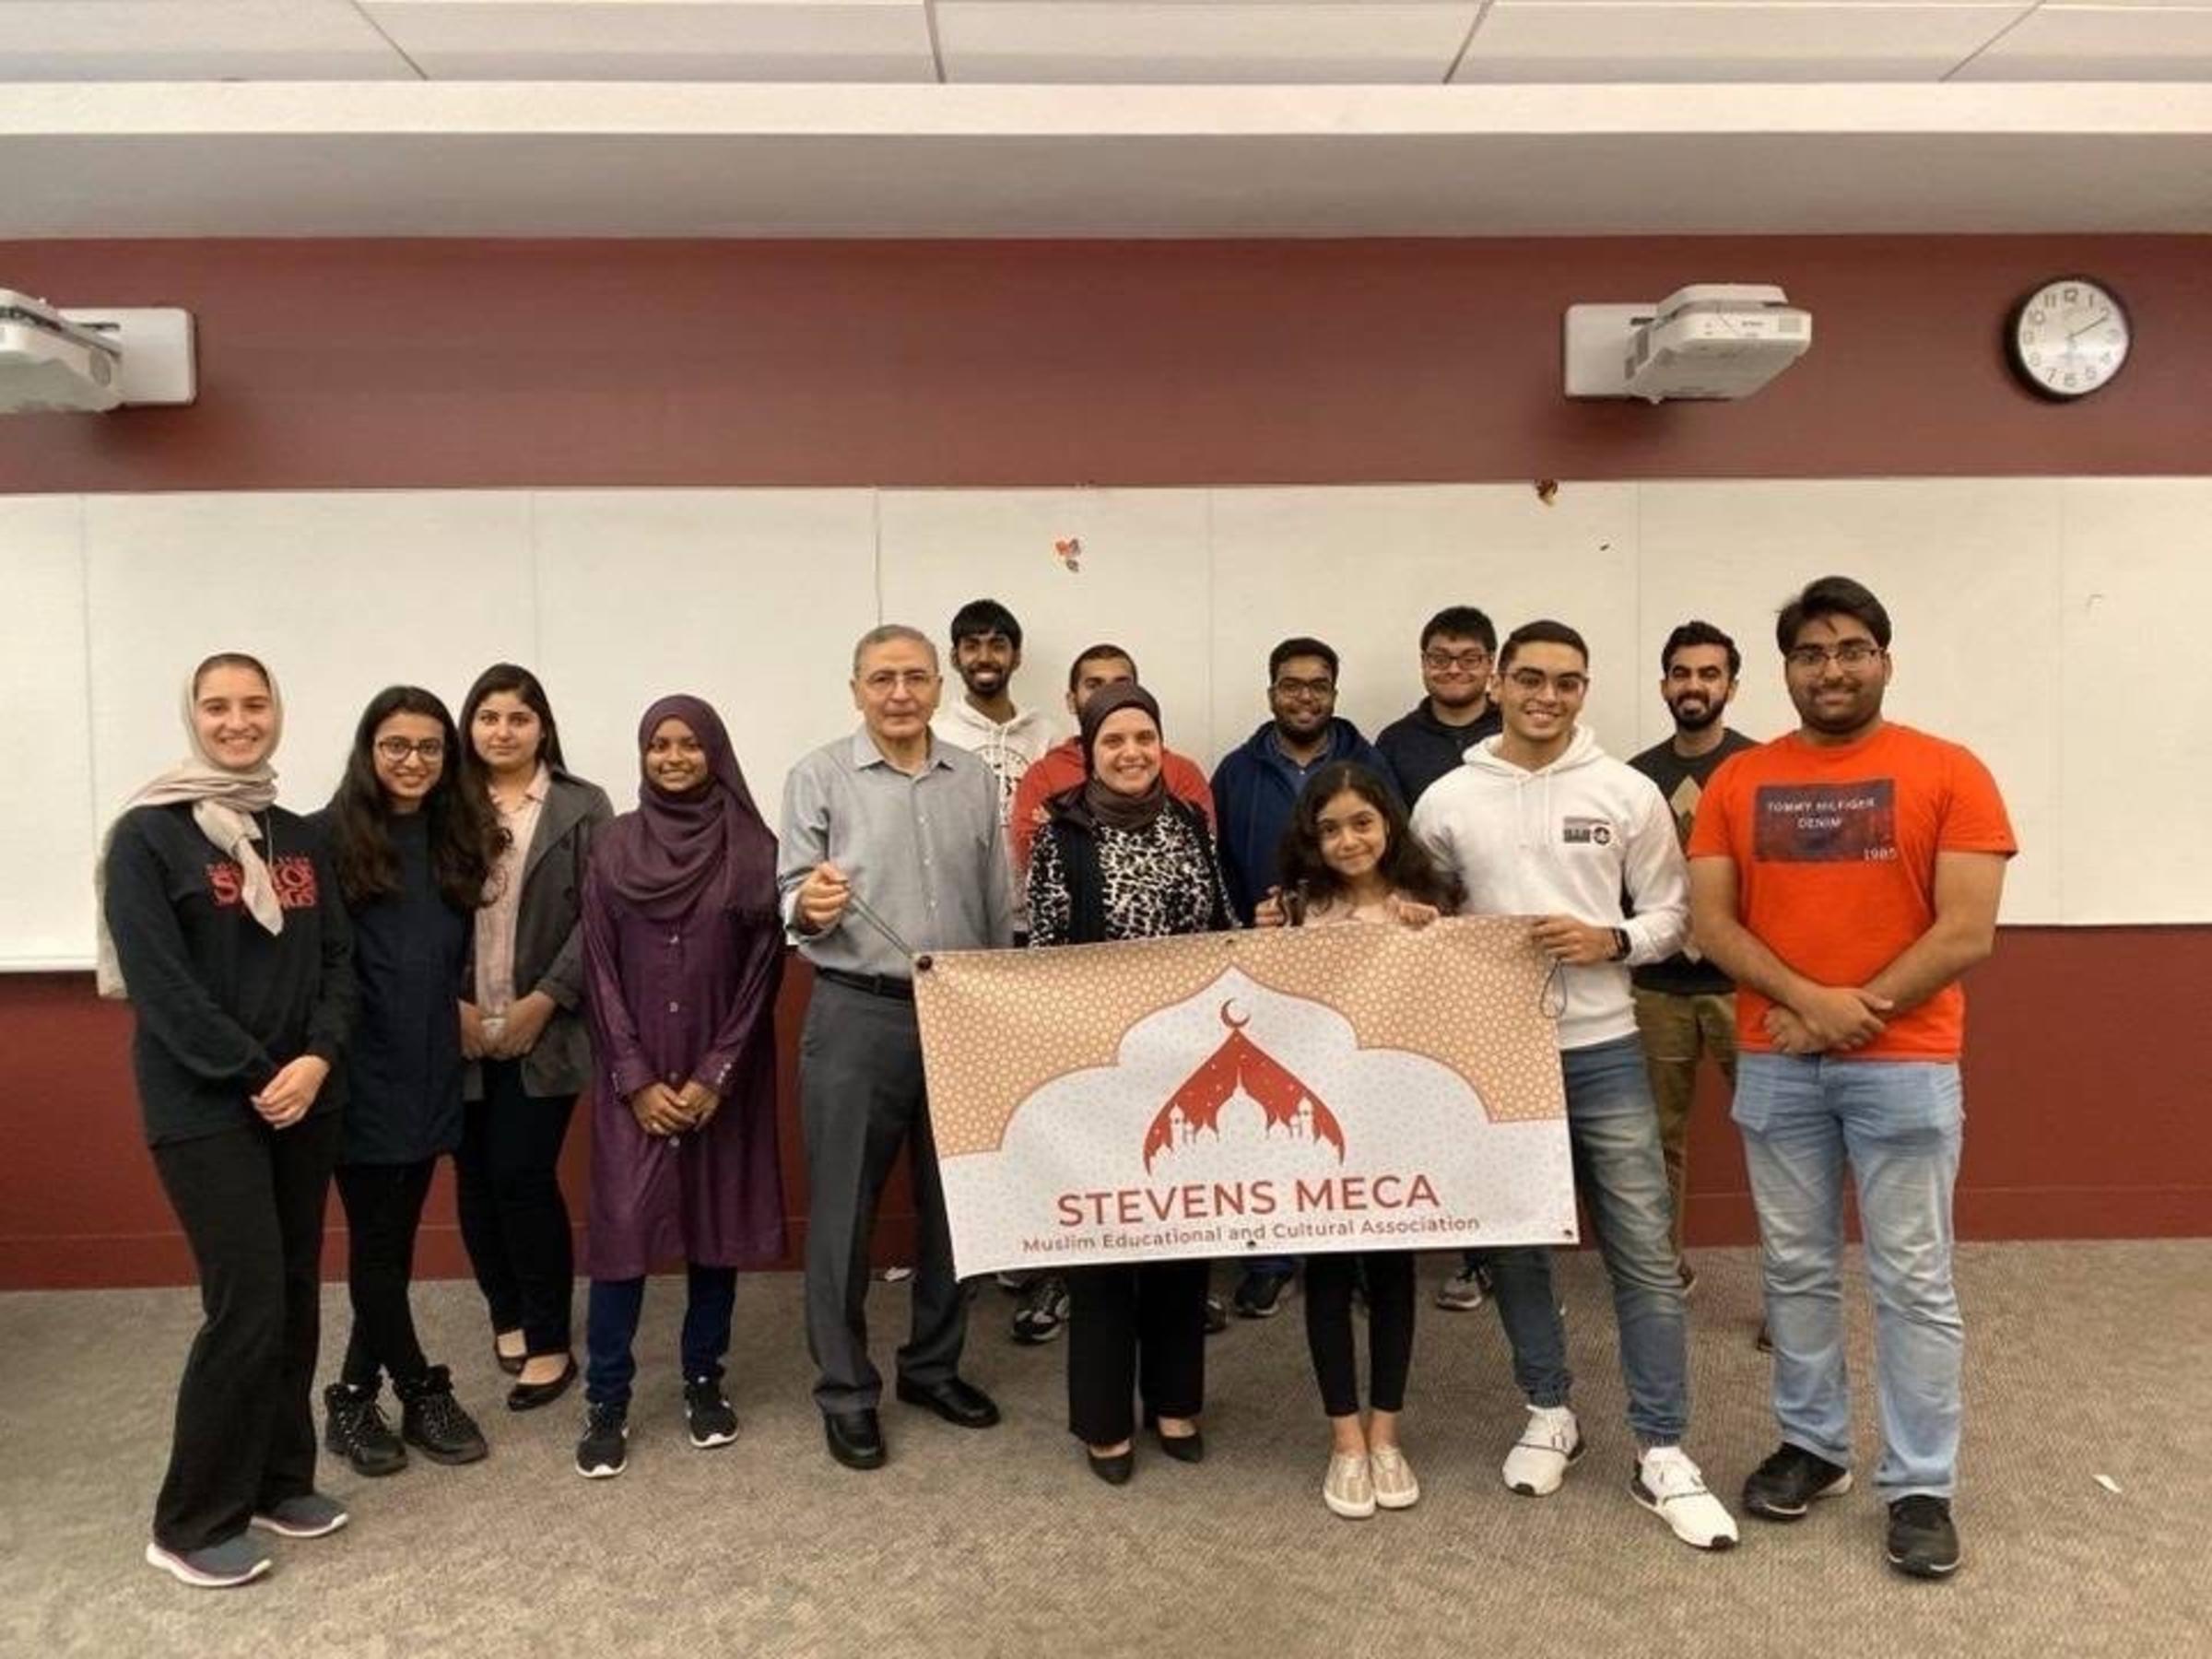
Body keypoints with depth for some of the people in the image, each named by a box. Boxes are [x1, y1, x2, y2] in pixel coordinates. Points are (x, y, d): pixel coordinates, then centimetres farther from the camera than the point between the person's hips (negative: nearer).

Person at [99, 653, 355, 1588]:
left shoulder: (301, 838, 10)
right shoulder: (148, 835, -6)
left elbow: (336, 959, 6)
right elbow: (157, 981, -13)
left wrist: (317, 1059, -10)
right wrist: (256, 1076, -15)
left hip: (304, 1100, 6)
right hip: (205, 1108, -5)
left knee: (295, 1300, 10)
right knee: (248, 1307, -6)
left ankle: (279, 1480, 27)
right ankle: (192, 1523, 10)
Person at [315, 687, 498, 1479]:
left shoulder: (457, 839, 9)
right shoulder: (330, 837, -8)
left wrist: (459, 1015, 7)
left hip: (430, 1070, 5)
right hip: (362, 1072, -5)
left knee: (396, 1238, 12)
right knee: (376, 1241, 2)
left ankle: (355, 1401, 26)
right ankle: (422, 1392, 18)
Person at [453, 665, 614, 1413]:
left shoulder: (583, 807, 1)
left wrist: (544, 1001, -11)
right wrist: (450, 1004, -7)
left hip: (543, 1030, -3)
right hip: (462, 1032, 3)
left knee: (524, 1177, -5)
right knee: (475, 1179, 9)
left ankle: (550, 1343, 8)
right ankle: (507, 1317, 28)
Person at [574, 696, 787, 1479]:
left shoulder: (752, 849, -2)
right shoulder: (613, 848, 2)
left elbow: (763, 969, -4)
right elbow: (600, 971, 0)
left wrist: (715, 1074, -9)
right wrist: (636, 1078, -7)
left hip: (724, 1074, 0)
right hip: (633, 1075, 0)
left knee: (718, 1221, 7)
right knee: (623, 1226, -2)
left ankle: (704, 1378, 23)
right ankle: (607, 1399, 10)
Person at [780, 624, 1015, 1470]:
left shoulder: (975, 779, 8)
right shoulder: (818, 776, -2)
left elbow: (997, 908, 12)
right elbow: (789, 897, -7)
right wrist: (810, 908, -30)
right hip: (856, 1016, -3)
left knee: (953, 1201, 13)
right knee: (844, 1209, 4)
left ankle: (934, 1365, 31)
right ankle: (846, 1391, 19)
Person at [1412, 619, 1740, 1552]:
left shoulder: (1628, 793, -1)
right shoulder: (1447, 801, 1)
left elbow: (1671, 913, 3)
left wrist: (1610, 941, -14)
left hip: (1602, 1050, -1)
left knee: (1644, 1251, 2)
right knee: (1514, 1243, 12)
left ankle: (1661, 1455, 14)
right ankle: (1549, 1413, 32)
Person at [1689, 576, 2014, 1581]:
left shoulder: (1948, 774, -3)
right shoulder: (1738, 783, 5)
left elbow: (1967, 932, -9)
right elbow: (1712, 922, -1)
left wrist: (1851, 1014, -12)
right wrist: (1809, 1000, -15)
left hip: (1905, 1065, -3)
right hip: (1774, 1065, 3)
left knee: (1913, 1282, 4)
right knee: (1795, 1269, 12)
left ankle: (1921, 1487, 17)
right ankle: (1812, 1446, 28)